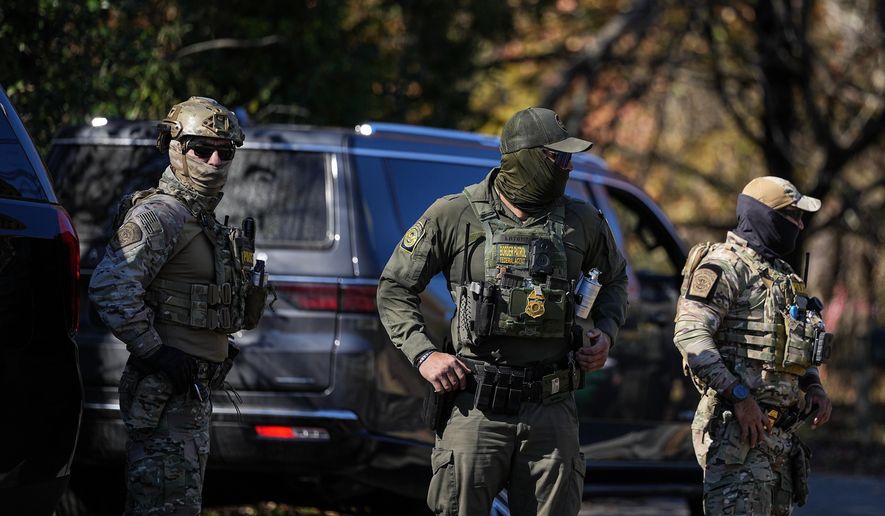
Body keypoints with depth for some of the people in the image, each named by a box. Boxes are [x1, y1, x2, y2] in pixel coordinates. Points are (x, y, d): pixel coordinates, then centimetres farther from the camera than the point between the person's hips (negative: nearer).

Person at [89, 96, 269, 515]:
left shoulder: (203, 220, 19)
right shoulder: (159, 215, -13)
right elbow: (110, 287, -26)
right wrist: (154, 352, -25)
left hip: (193, 385, 11)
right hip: (165, 387, -11)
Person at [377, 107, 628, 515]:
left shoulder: (581, 222, 7)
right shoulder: (455, 216, -2)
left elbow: (613, 279, 28)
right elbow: (394, 288, 7)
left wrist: (606, 330, 9)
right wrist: (423, 355, -6)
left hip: (551, 407, 3)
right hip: (477, 405, -3)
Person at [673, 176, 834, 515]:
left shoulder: (781, 275, 22)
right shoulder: (726, 265, -8)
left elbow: (798, 344, 31)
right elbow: (691, 334, -20)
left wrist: (813, 386, 10)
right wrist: (739, 396, -23)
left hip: (780, 432, 10)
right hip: (737, 426, -10)